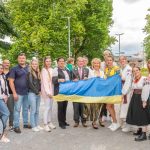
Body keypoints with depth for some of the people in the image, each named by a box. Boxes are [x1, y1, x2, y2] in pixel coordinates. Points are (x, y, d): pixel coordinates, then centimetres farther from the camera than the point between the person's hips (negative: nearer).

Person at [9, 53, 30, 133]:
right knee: (17, 109, -1)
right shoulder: (14, 69, -3)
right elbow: (11, 81, -7)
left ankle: (26, 123, 26)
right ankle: (16, 126, 8)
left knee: (26, 109, 14)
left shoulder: (28, 68, 9)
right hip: (18, 93, -4)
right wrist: (14, 93, -13)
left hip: (27, 93, 4)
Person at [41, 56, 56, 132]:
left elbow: (52, 80, 9)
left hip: (51, 90, 6)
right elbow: (44, 82, -12)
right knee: (47, 107, -6)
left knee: (51, 107, 11)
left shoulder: (51, 69, 8)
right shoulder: (44, 70, -9)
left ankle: (50, 122, 22)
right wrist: (48, 92, -15)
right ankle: (45, 125, 2)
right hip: (46, 90, -6)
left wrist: (52, 91, 4)